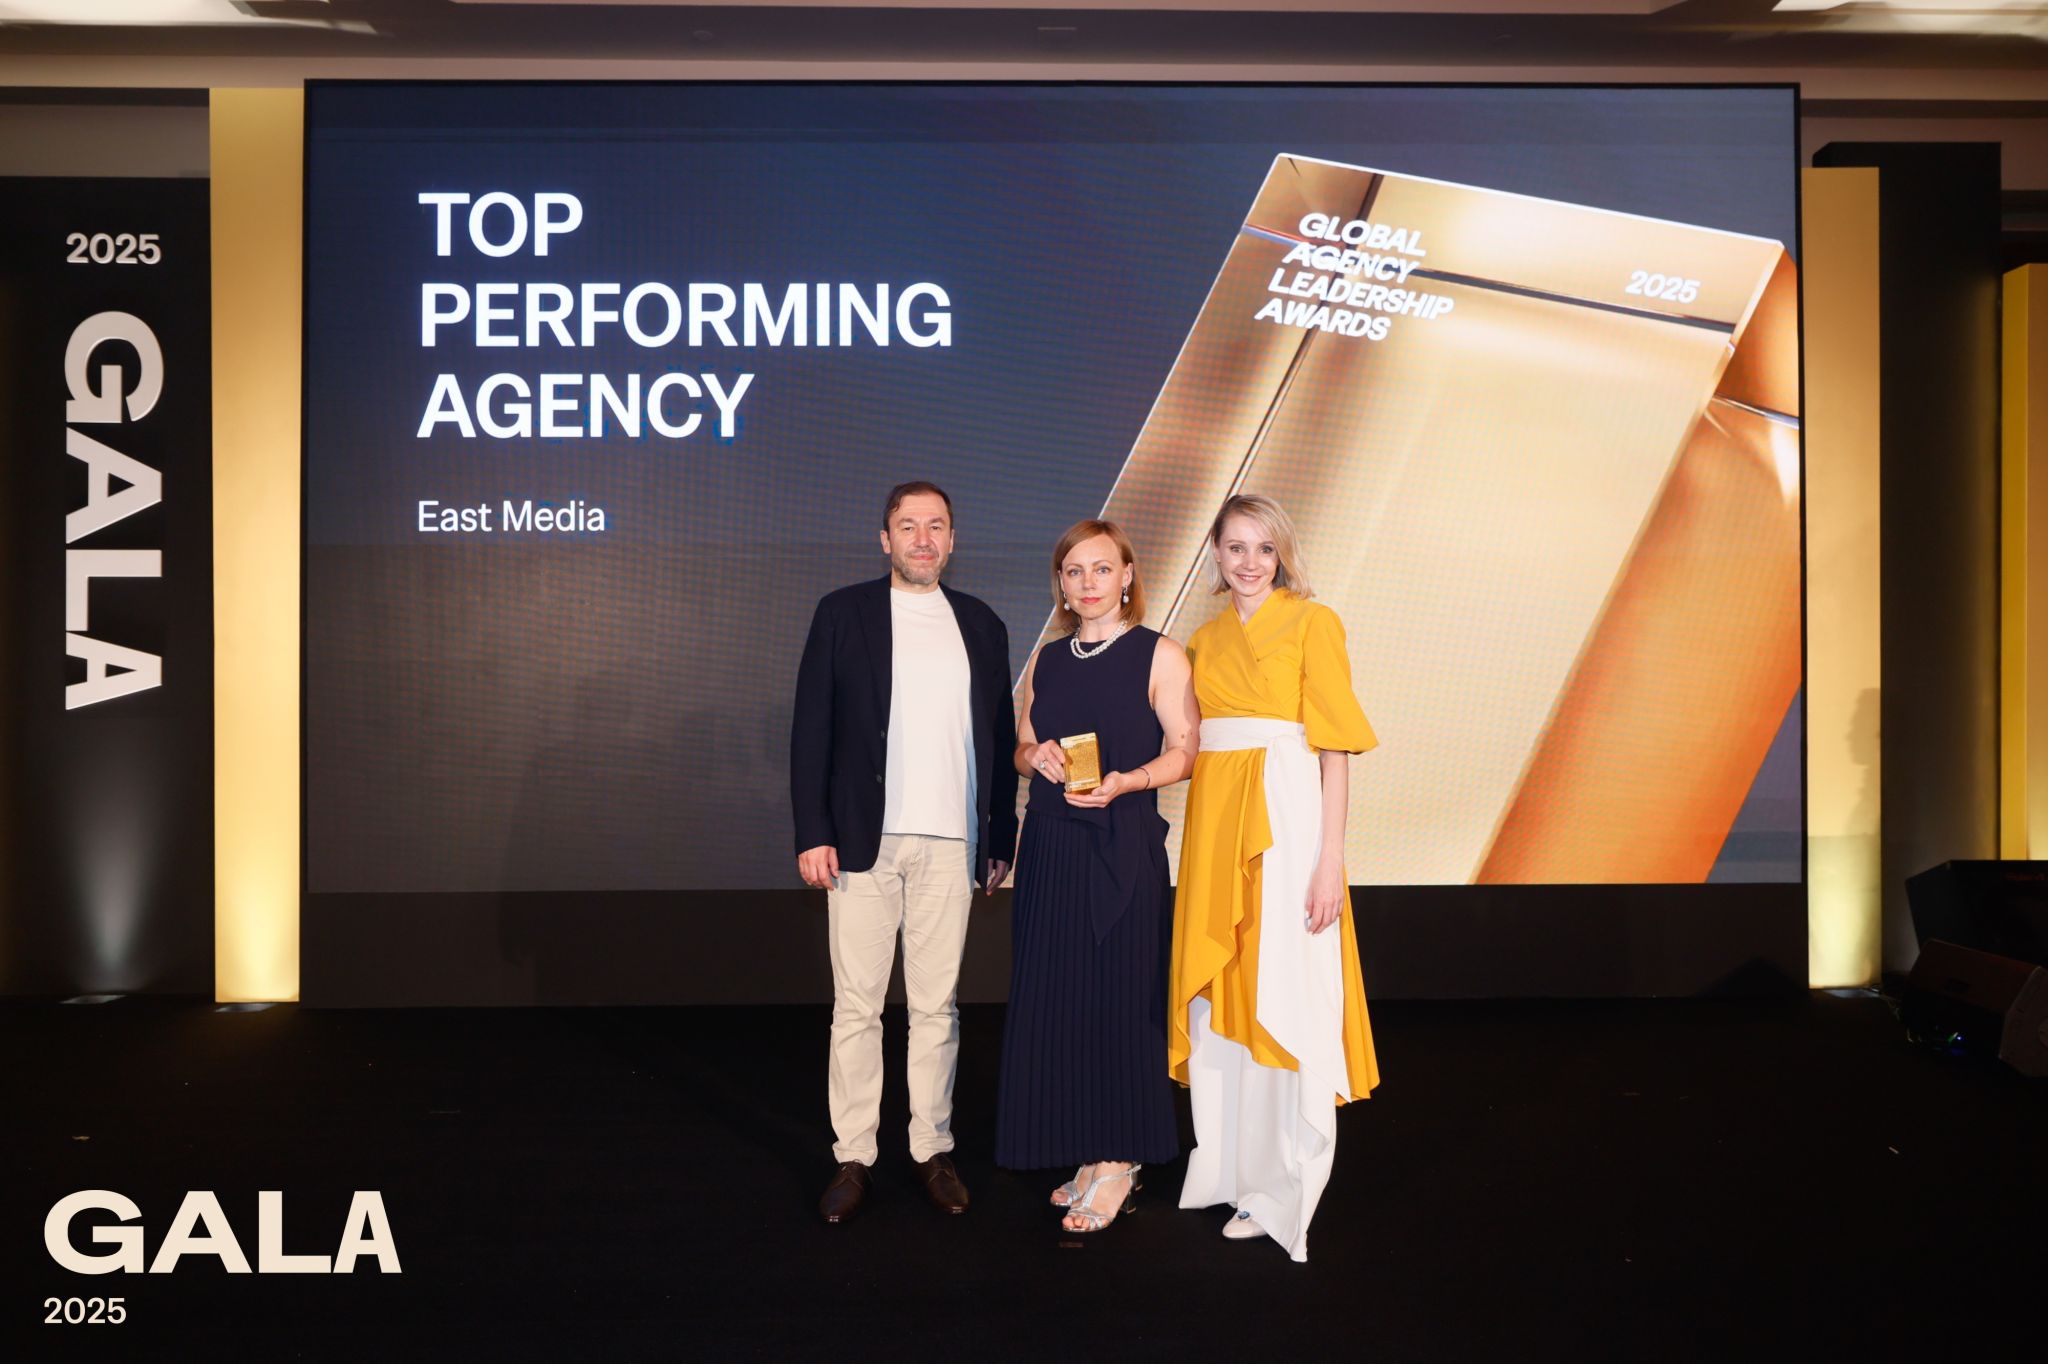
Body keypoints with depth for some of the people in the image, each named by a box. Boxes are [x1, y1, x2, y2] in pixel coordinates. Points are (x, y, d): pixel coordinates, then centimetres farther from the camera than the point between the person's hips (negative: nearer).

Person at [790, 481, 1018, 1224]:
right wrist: (812, 833, -7)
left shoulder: (981, 625, 11)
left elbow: (999, 738, 12)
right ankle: (853, 1158, 12)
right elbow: (811, 730, -1)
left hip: (950, 846, 2)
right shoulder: (843, 613, 3)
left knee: (937, 1005, 8)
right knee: (856, 1006, 3)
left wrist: (1001, 839, 9)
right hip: (863, 842, -2)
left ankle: (933, 1150, 19)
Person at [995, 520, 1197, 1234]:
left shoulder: (1159, 655, -2)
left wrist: (1124, 782, -20)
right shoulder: (1046, 659, 13)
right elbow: (1020, 748, 18)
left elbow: (1183, 753, -5)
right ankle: (1089, 1154, 18)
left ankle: (1119, 1161, 12)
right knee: (1055, 998, 5)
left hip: (1123, 846, -5)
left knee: (1118, 995, -1)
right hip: (1051, 846, 5)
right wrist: (1037, 755, -5)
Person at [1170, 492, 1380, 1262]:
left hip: (1285, 822, -6)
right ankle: (1229, 1165, 23)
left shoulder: (1311, 623, -1)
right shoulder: (1205, 641, 16)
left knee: (1285, 997, -3)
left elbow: (1336, 749, -6)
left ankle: (1284, 1189, 8)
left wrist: (1330, 859, -13)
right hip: (1216, 823, 6)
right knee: (1219, 996, 10)